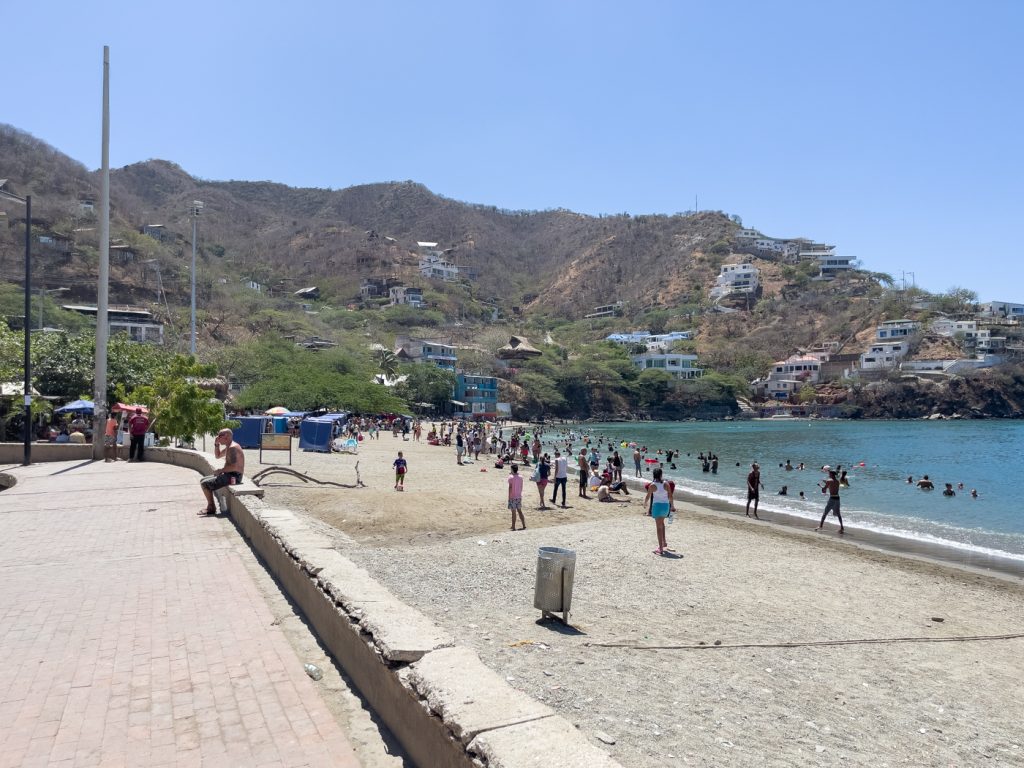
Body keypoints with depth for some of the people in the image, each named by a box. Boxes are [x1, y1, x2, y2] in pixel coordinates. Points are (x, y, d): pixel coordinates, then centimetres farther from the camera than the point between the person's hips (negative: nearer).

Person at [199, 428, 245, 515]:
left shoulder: (232, 448, -20)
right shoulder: (228, 446, 13)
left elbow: (234, 467, -28)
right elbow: (218, 455, 28)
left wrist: (220, 470, -14)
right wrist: (216, 444, 11)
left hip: (233, 476, -11)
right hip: (228, 474, 11)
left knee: (205, 484, -12)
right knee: (203, 481, 15)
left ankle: (211, 508, 2)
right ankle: (210, 507, 15)